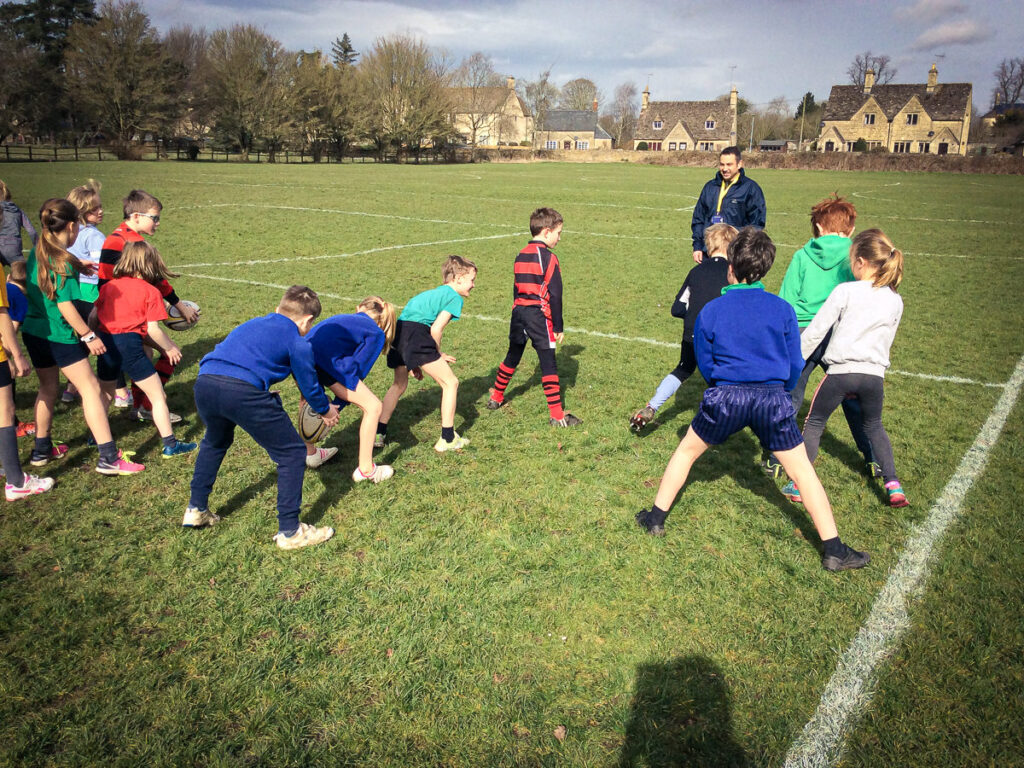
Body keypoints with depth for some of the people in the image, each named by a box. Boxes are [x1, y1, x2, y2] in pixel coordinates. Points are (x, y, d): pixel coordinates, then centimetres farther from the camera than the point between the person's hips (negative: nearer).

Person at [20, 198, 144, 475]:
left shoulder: (37, 252, 5)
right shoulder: (62, 263, -19)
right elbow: (66, 308, -21)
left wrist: (76, 264, 35)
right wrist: (89, 336, -14)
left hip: (33, 332, 9)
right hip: (59, 336, -9)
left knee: (47, 389, 23)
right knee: (90, 388, -5)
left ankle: (42, 450, 34)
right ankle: (109, 458, -9)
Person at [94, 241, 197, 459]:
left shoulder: (108, 286, 12)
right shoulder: (150, 292, -3)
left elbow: (93, 317, 13)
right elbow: (153, 329, -8)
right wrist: (169, 348, 6)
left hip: (106, 343, 6)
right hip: (129, 345, -6)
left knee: (105, 394, 27)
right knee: (158, 396, 4)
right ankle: (170, 445, 4)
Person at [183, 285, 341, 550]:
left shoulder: (252, 324, 32)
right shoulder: (297, 342, 14)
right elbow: (309, 385, 21)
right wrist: (326, 410, 41)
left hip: (204, 383, 7)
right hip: (243, 391, -7)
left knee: (215, 442, 37)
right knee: (292, 453, 9)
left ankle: (196, 510, 44)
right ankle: (289, 531, 12)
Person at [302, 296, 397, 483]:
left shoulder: (344, 319, 33)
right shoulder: (376, 333, 16)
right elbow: (357, 370, 6)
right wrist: (336, 405, 8)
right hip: (325, 360, -7)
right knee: (373, 406, 5)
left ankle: (309, 453, 52)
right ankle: (365, 470, 11)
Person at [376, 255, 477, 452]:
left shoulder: (434, 292, 30)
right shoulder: (455, 297, 4)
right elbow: (436, 329, -9)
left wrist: (416, 362, 28)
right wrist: (438, 354, 9)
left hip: (398, 331, 9)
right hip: (415, 334, -9)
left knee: (399, 384, 28)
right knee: (450, 383, 5)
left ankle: (378, 434, 27)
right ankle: (447, 439, 9)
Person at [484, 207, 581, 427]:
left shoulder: (521, 256, 11)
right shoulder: (549, 258, -10)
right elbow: (554, 295, -11)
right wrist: (558, 327, -6)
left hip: (519, 312, 7)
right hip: (539, 315, -7)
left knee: (512, 357, 22)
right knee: (548, 363, -4)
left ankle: (496, 398, 35)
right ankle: (557, 415, -2)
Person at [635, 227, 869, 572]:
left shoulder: (710, 311, 1)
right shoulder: (783, 310, 1)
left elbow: (705, 365, 8)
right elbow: (795, 366, 6)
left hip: (724, 396, 0)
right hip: (773, 399, 0)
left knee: (686, 451, 22)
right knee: (803, 470, 11)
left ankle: (656, 517, 29)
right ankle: (833, 550, 13)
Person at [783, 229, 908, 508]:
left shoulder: (845, 291, -5)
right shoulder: (895, 301, 8)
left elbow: (816, 330, -3)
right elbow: (886, 340, 17)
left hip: (840, 372, -4)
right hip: (874, 373, 4)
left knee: (813, 424, 13)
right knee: (874, 426, 25)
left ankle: (800, 485, 11)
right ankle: (893, 486, 18)